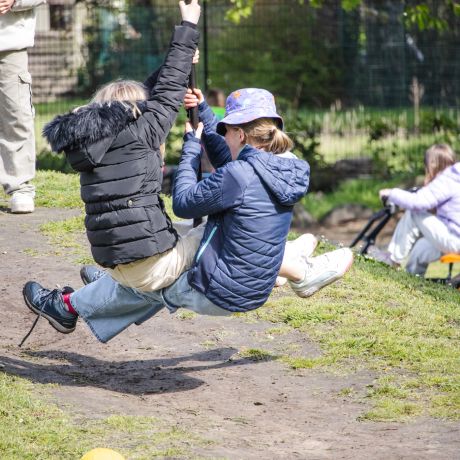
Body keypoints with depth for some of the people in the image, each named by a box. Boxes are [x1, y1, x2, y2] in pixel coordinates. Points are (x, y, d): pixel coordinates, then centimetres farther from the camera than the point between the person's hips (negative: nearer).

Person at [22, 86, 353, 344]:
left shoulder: (239, 177, -25)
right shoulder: (285, 169, 0)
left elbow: (184, 204, -11)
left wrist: (191, 147, -1)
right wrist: (203, 112, 15)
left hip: (217, 294, -7)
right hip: (253, 292, 7)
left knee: (142, 279, 21)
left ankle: (68, 306, 38)